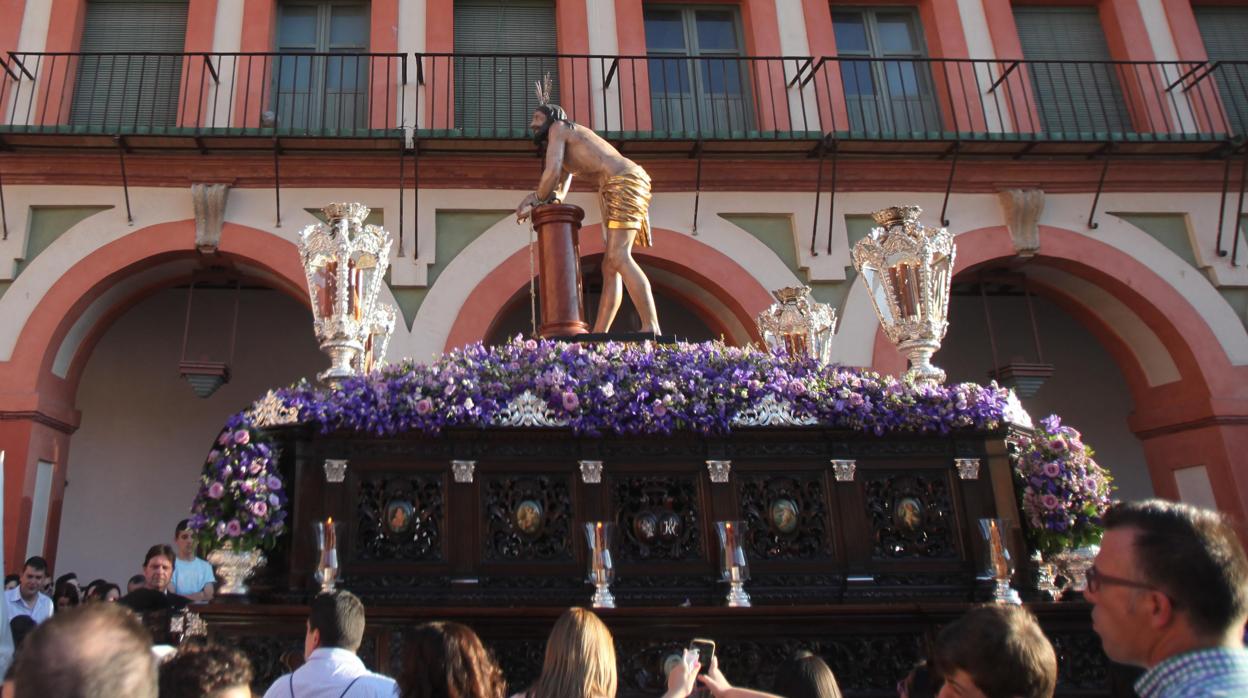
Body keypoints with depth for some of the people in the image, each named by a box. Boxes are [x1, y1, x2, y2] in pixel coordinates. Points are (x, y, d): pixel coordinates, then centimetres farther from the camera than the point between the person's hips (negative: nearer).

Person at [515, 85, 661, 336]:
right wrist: (535, 200, 7)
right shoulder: (567, 155, 33)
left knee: (618, 259, -22)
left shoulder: (558, 128, 7)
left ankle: (651, 329, -32)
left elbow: (551, 173, -5)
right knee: (610, 267, 3)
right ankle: (597, 335, -1)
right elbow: (558, 194, 26)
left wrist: (534, 202, 10)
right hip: (621, 186, 10)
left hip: (624, 181, -10)